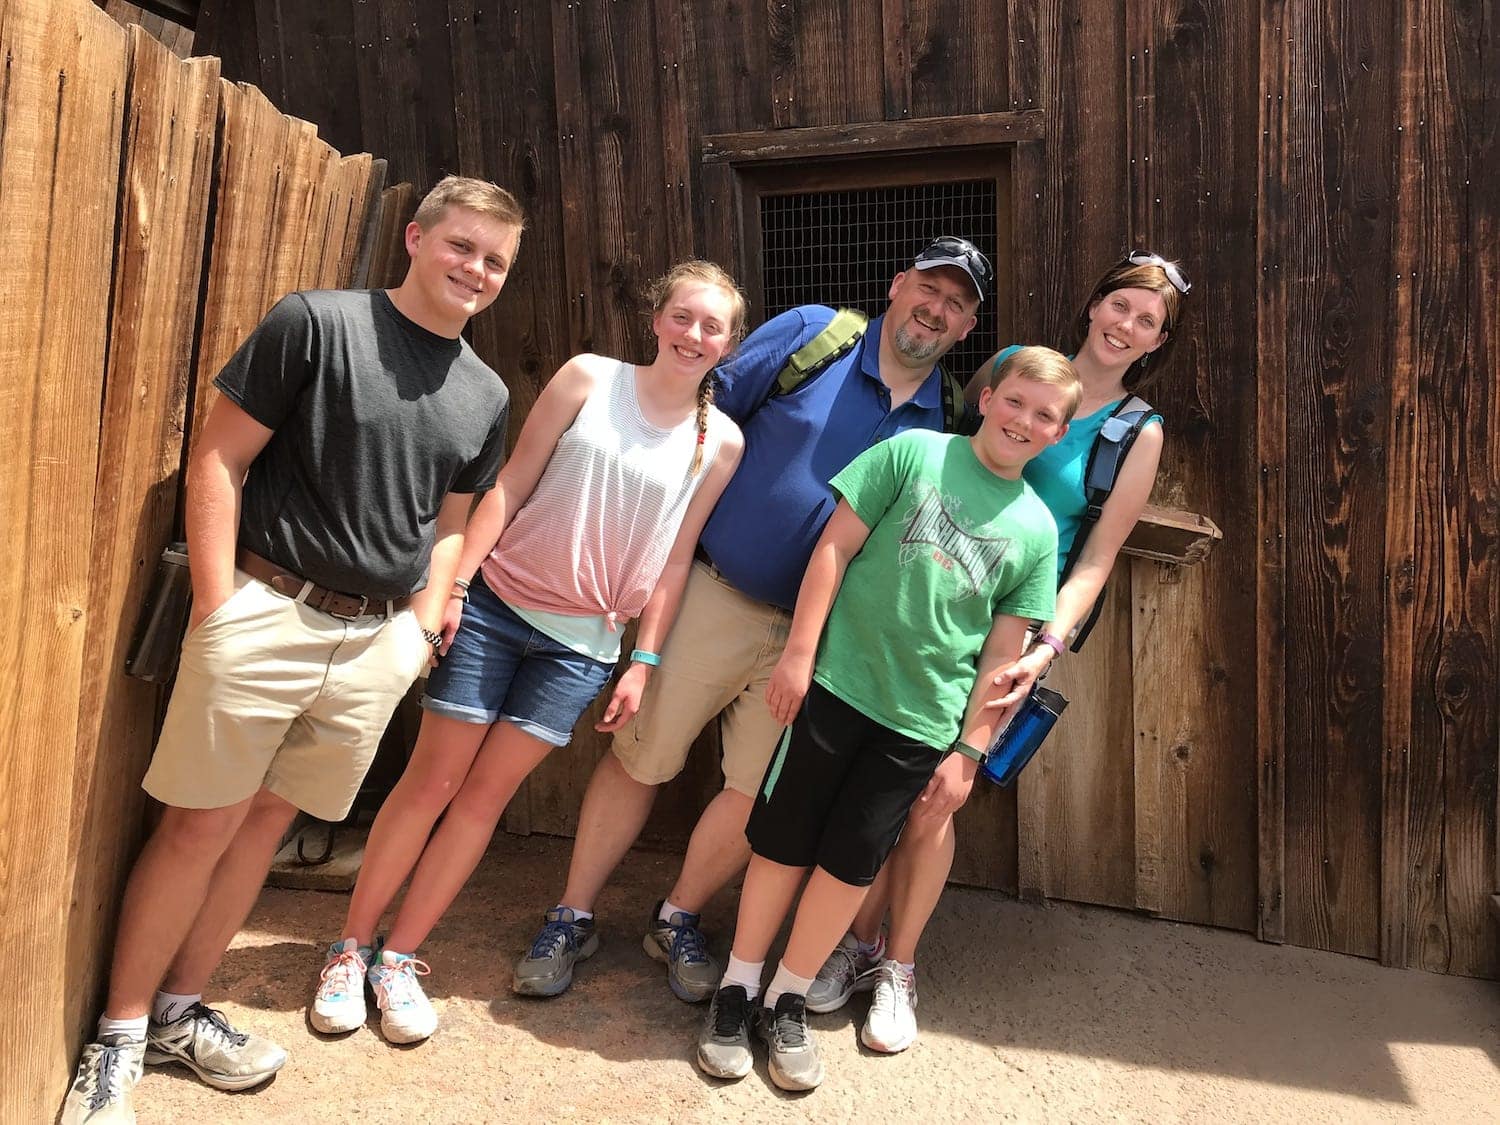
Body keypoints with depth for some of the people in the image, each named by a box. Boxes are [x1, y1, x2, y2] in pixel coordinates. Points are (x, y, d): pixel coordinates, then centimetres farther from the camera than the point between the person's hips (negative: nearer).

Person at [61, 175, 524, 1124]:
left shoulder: (485, 396, 9)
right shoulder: (316, 324, -6)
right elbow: (219, 458, -7)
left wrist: (420, 627, 8)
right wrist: (217, 605, -12)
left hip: (376, 641, 5)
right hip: (267, 612, -4)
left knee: (269, 821, 13)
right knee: (202, 824, 2)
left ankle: (180, 1012, 29)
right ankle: (119, 1035, 20)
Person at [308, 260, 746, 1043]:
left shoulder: (721, 442, 2)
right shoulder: (588, 378, -2)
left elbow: (675, 559, 4)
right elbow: (510, 485, -3)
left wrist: (644, 661, 2)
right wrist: (452, 581, -9)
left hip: (581, 641, 1)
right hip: (496, 602, -1)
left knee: (486, 794, 5)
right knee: (433, 778, 3)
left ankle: (400, 960, 19)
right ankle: (351, 948, 20)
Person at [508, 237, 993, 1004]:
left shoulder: (950, 421, 3)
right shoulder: (810, 335, -4)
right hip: (716, 592, -2)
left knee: (756, 794, 8)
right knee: (639, 759, 6)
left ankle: (677, 921, 33)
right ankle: (573, 919, 25)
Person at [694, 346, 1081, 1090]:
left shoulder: (1036, 529, 5)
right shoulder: (913, 453, -2)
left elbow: (1003, 653, 7)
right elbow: (836, 546, -4)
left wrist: (970, 747, 4)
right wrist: (798, 651, -9)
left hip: (922, 722, 2)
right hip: (836, 684, -2)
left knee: (851, 862, 8)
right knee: (781, 843, 7)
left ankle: (788, 1003, 27)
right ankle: (737, 988, 27)